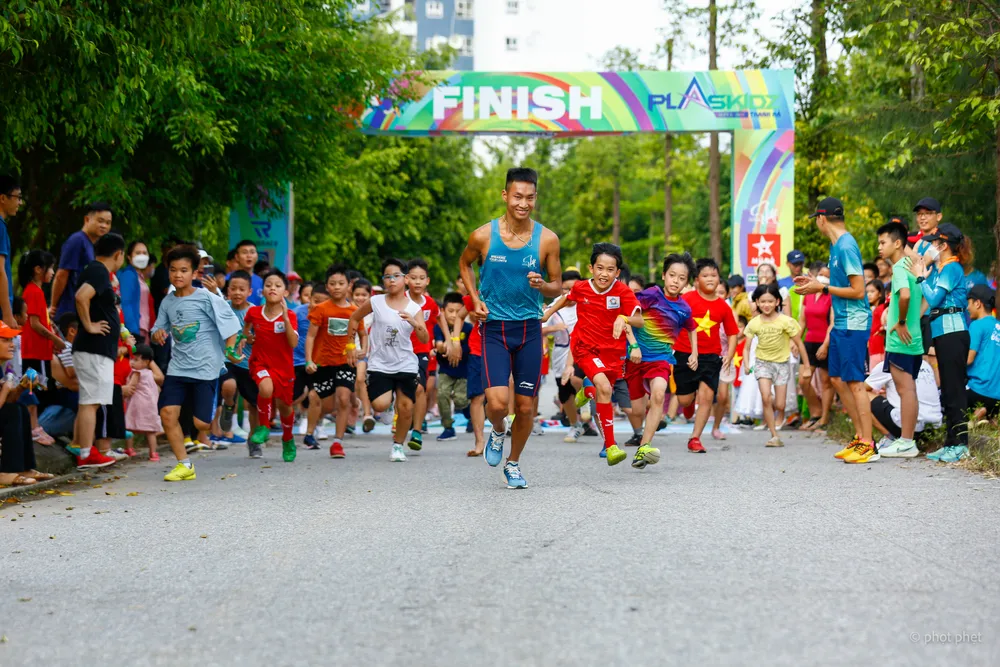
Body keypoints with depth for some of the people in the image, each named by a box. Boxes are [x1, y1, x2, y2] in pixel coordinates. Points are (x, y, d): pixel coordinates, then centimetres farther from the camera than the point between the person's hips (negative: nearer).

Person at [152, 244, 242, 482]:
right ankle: (184, 465, 3)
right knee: (167, 413, -11)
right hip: (177, 367, 5)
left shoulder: (206, 298, -9)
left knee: (201, 423, -7)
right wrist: (157, 335, -7)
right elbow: (159, 331, 15)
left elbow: (231, 324, -7)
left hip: (205, 368, -5)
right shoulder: (168, 302, 6)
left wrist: (229, 351, -15)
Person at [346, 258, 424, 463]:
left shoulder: (414, 308, -1)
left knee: (406, 408, -3)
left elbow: (425, 339, -10)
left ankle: (398, 446, 18)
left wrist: (414, 323, -29)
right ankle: (389, 395, 20)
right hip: (379, 364, -1)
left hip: (406, 365, 1)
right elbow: (354, 318, 14)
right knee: (380, 405, -17)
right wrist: (351, 346, 12)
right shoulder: (376, 302, -2)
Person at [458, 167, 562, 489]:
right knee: (497, 402, -16)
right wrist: (475, 299, 1)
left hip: (529, 329, 1)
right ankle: (497, 431, 20)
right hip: (494, 327, -1)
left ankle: (513, 463, 28)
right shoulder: (483, 235, -7)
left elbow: (558, 287, 5)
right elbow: (465, 263, 15)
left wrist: (542, 286, -18)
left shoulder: (547, 239, -5)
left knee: (526, 406, 5)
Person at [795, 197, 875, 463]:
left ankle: (868, 446, -3)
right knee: (837, 379, 13)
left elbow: (858, 291, -19)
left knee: (855, 382, -7)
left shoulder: (846, 247, -17)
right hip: (841, 323, 10)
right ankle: (860, 437, 20)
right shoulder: (836, 245, 13)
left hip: (853, 323, -10)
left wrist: (823, 288, -14)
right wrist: (816, 282, 15)